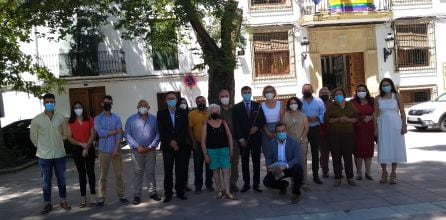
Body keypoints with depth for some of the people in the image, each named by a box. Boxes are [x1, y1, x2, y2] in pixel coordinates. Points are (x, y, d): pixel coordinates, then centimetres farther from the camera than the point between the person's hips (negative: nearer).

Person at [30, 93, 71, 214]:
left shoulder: (61, 117, -1)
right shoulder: (36, 119, -5)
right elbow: (33, 136, 5)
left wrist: (58, 144, 10)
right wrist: (41, 147, 8)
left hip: (59, 154, 1)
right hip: (44, 155, -1)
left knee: (61, 179, 11)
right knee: (46, 181, 7)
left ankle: (63, 201, 24)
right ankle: (47, 204, 19)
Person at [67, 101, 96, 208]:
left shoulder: (89, 119, 2)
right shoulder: (70, 122, 5)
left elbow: (93, 135, -3)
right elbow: (70, 138, 0)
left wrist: (87, 147, -10)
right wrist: (81, 144, -13)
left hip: (89, 149, -1)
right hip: (77, 150, 1)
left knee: (90, 171, 0)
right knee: (81, 173, 6)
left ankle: (93, 195, 7)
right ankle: (83, 198, 10)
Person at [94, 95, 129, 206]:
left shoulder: (117, 118, 5)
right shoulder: (98, 118, 3)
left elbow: (119, 135, -4)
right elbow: (101, 133, -12)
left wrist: (116, 149, -13)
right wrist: (115, 131, -5)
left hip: (116, 150, 1)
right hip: (103, 151, -1)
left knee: (119, 174, 5)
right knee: (103, 175, 4)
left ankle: (121, 195, 14)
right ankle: (101, 197, 12)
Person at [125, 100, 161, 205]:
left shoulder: (154, 119, 4)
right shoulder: (131, 119, 2)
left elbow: (157, 134, 2)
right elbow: (128, 135, -2)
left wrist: (151, 146, -8)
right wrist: (137, 147, -10)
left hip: (150, 150, 1)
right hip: (137, 150, -1)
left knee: (150, 172, 8)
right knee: (138, 173, 4)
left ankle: (152, 192, 17)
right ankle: (137, 195, 11)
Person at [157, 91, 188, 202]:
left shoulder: (183, 112, 6)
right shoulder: (161, 113, 4)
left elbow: (185, 129, 0)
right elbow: (161, 131, -2)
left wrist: (177, 142, -10)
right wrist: (171, 142, -11)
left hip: (180, 146, 1)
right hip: (167, 146, -1)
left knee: (180, 170, 4)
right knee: (168, 171, 1)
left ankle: (180, 192, 14)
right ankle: (168, 194, 7)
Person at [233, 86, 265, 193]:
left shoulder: (257, 106, 8)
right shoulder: (236, 107, 4)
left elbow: (262, 120, 7)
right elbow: (236, 124, -1)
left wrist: (257, 127, -13)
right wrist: (240, 139, -9)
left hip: (256, 138, 1)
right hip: (243, 139, -1)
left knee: (256, 161, 4)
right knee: (244, 162, 4)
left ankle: (256, 184, 11)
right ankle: (246, 183, 12)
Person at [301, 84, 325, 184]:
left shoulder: (319, 101, 3)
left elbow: (323, 115, -2)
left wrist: (316, 118, -18)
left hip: (315, 129, 1)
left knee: (315, 153, 9)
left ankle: (316, 175, 20)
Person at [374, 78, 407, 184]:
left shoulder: (396, 96, 1)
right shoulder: (378, 99, 5)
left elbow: (402, 112, 0)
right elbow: (376, 114, 6)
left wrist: (404, 125, -7)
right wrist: (376, 128, 0)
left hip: (395, 125, -1)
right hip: (383, 125, 1)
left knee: (395, 148, 3)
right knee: (383, 149, 2)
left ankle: (393, 174, 12)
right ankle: (384, 174, 12)